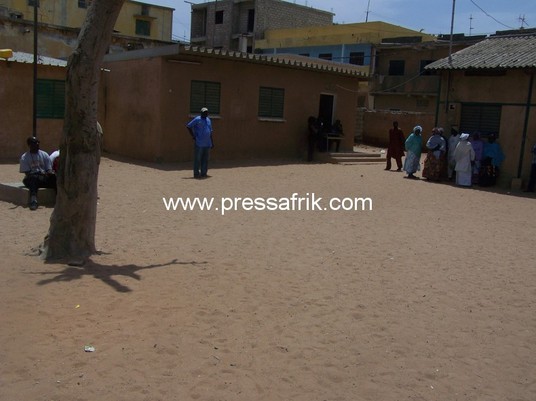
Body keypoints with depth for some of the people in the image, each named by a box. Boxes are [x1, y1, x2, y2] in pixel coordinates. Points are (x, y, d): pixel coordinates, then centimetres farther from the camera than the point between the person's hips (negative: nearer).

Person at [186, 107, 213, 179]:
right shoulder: (197, 119, -4)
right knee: (197, 159, -3)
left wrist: (212, 142, 16)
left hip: (207, 144, 6)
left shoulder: (208, 120, 16)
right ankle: (196, 174, 2)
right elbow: (188, 126, -5)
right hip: (199, 143, -6)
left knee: (205, 159, 7)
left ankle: (203, 173, 13)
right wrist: (193, 136, -9)